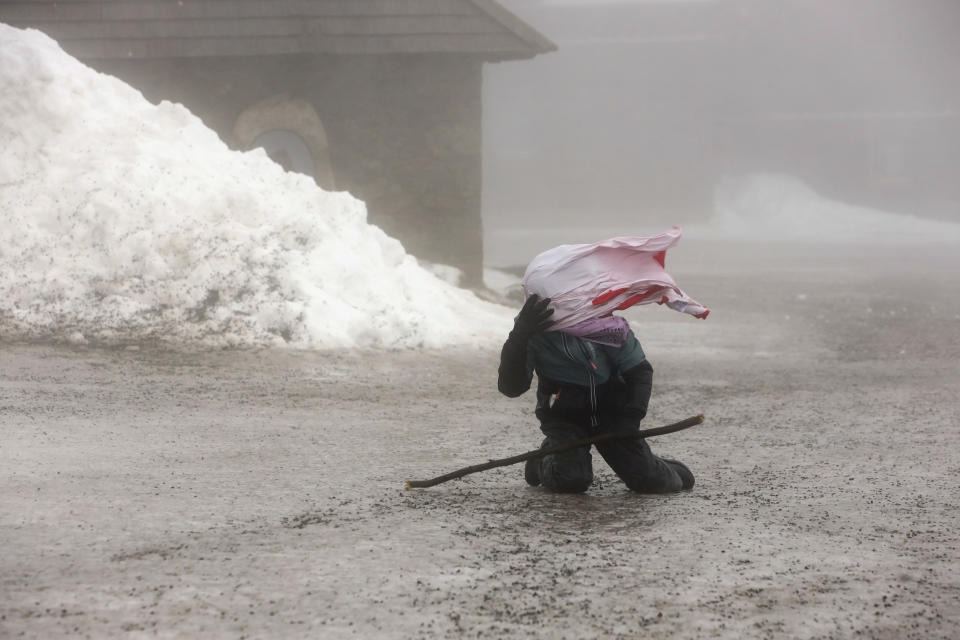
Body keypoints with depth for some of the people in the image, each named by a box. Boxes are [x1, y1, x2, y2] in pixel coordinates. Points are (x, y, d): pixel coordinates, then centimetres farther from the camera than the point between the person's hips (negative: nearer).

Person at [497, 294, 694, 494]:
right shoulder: (536, 330, -15)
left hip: (610, 409, 1)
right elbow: (510, 387, -24)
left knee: (650, 481, -12)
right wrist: (520, 334, -36)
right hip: (564, 415, -1)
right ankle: (545, 460, 12)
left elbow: (640, 370, -2)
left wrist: (631, 415, -16)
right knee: (572, 480, -25)